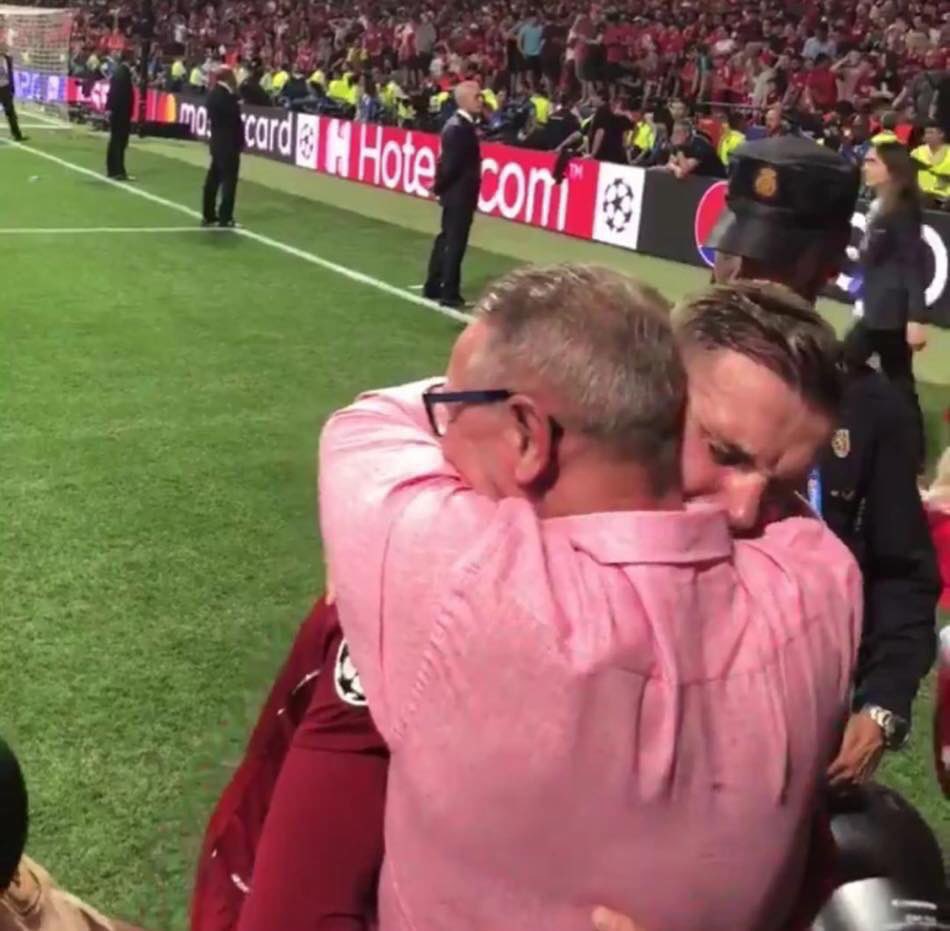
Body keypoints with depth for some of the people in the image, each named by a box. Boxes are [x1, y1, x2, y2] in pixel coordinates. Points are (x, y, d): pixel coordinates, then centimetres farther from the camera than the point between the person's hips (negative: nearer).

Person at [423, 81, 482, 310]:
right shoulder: (460, 128, -22)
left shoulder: (460, 124, 10)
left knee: (446, 240, 17)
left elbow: (449, 162, 13)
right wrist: (439, 187, -9)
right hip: (460, 193, -10)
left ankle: (433, 287, 27)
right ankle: (449, 294, 6)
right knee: (455, 243, -2)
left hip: (456, 192, 10)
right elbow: (451, 164, -23)